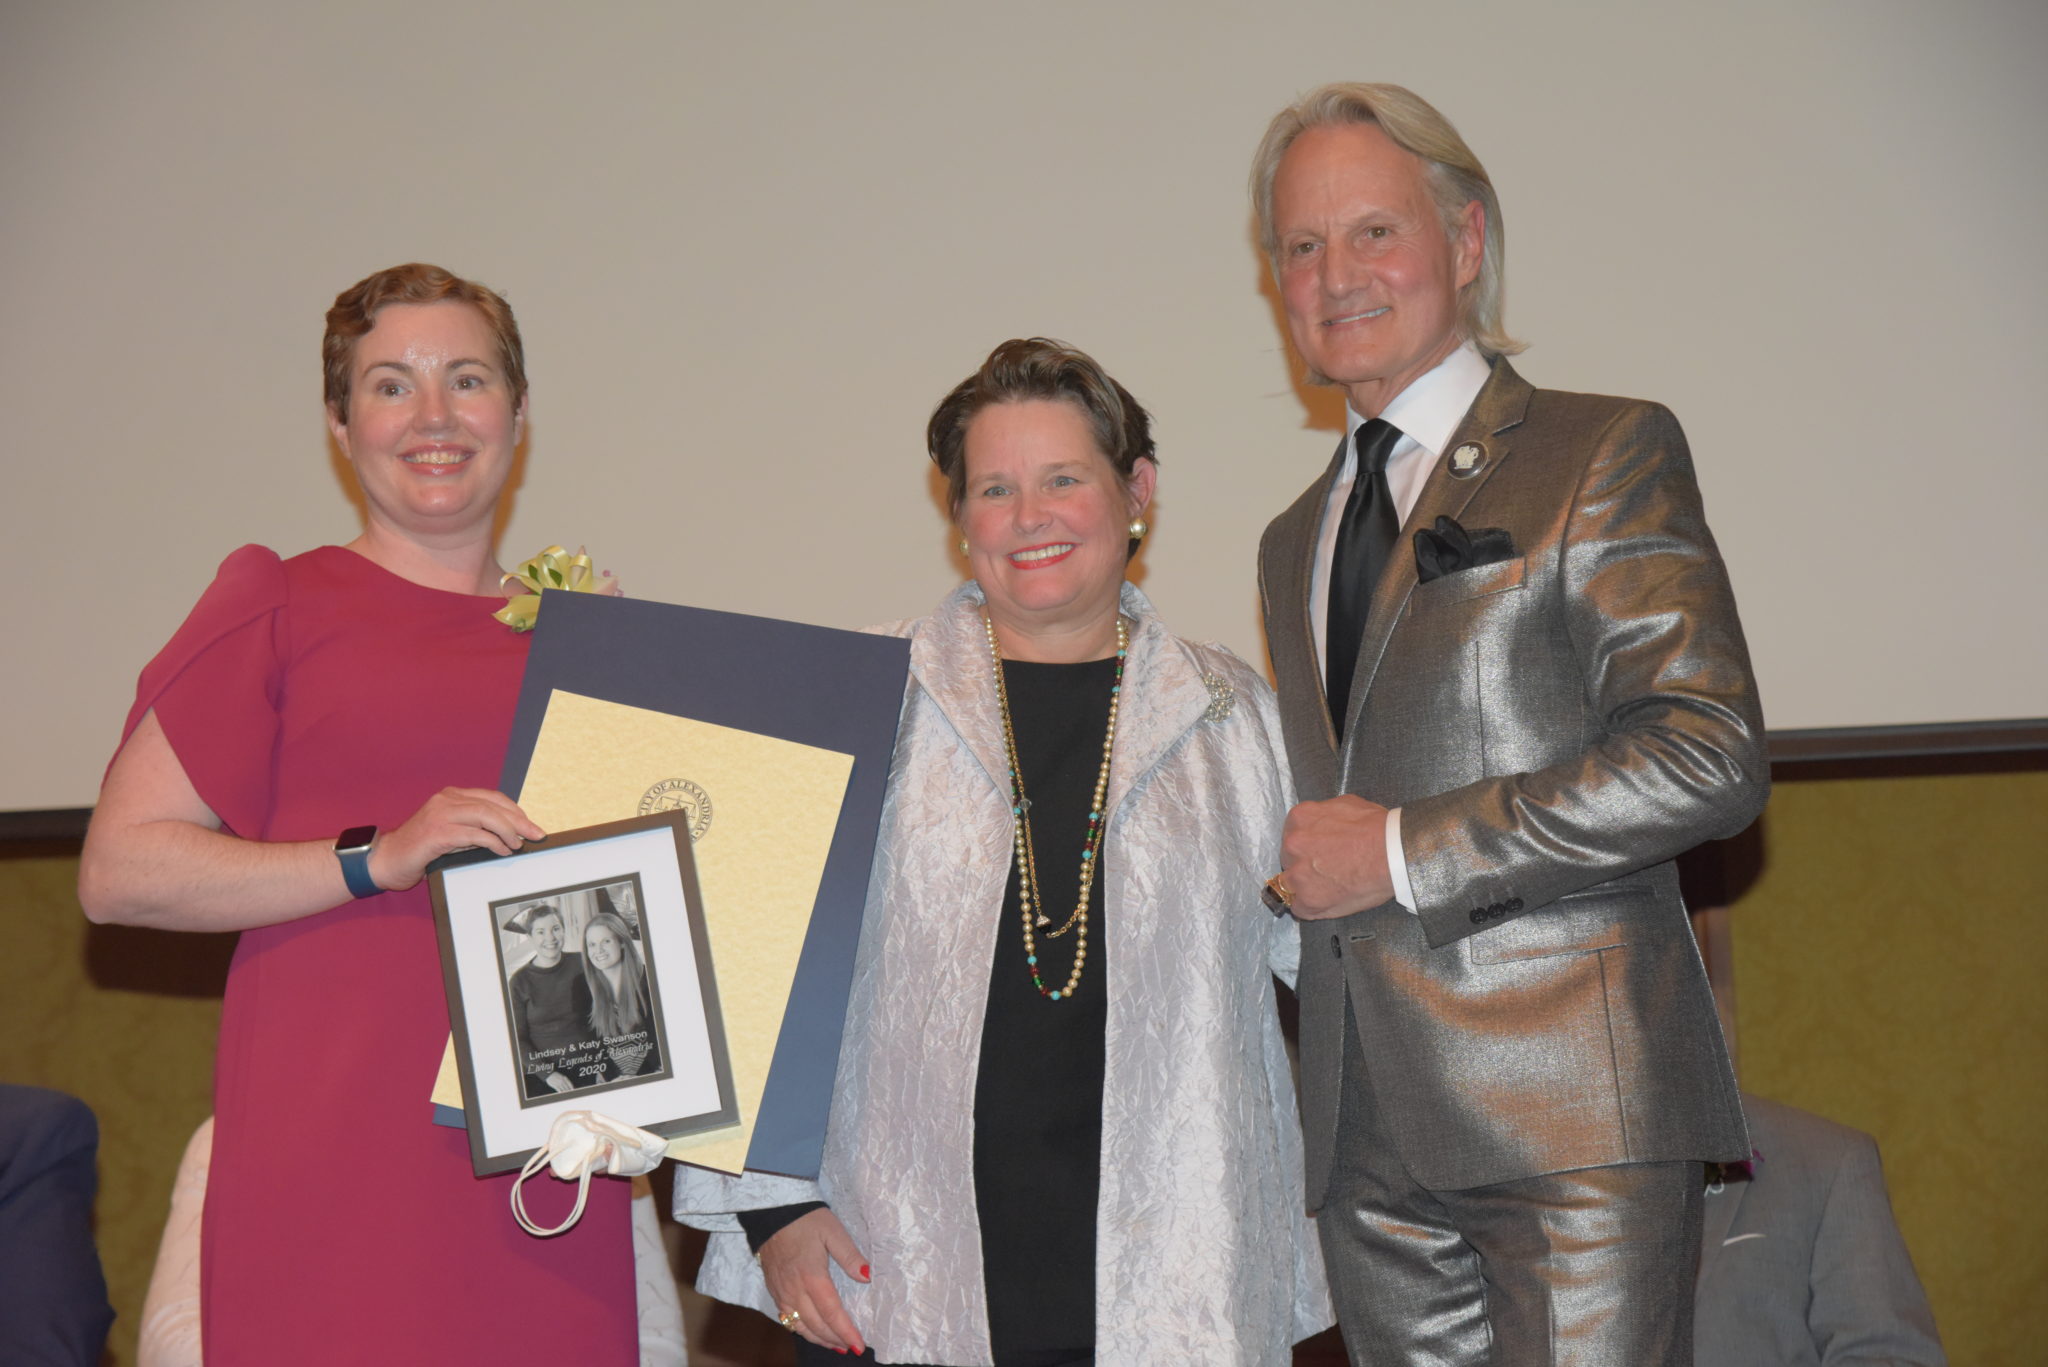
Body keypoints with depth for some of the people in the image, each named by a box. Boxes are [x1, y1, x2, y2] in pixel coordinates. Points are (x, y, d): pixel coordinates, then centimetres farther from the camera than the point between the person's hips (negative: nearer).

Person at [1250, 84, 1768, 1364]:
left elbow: (1710, 756, -12)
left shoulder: (1607, 454, -1)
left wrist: (1406, 851, -12)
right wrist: (1310, 869, 8)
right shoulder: (1296, 541, 22)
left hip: (1571, 1110, -6)